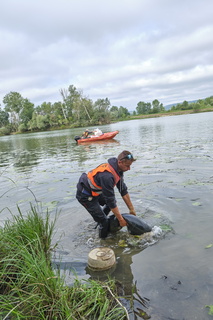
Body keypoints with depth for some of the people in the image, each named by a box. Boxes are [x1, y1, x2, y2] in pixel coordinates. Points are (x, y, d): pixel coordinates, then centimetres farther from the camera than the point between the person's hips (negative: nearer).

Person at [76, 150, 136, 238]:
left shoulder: (117, 169, -7)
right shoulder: (107, 176, -35)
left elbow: (123, 190, 3)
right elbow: (110, 199, -29)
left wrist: (131, 209, 6)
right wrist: (121, 220, -18)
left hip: (95, 191, 9)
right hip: (85, 195, -9)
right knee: (104, 222, -6)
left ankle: (100, 221, 35)